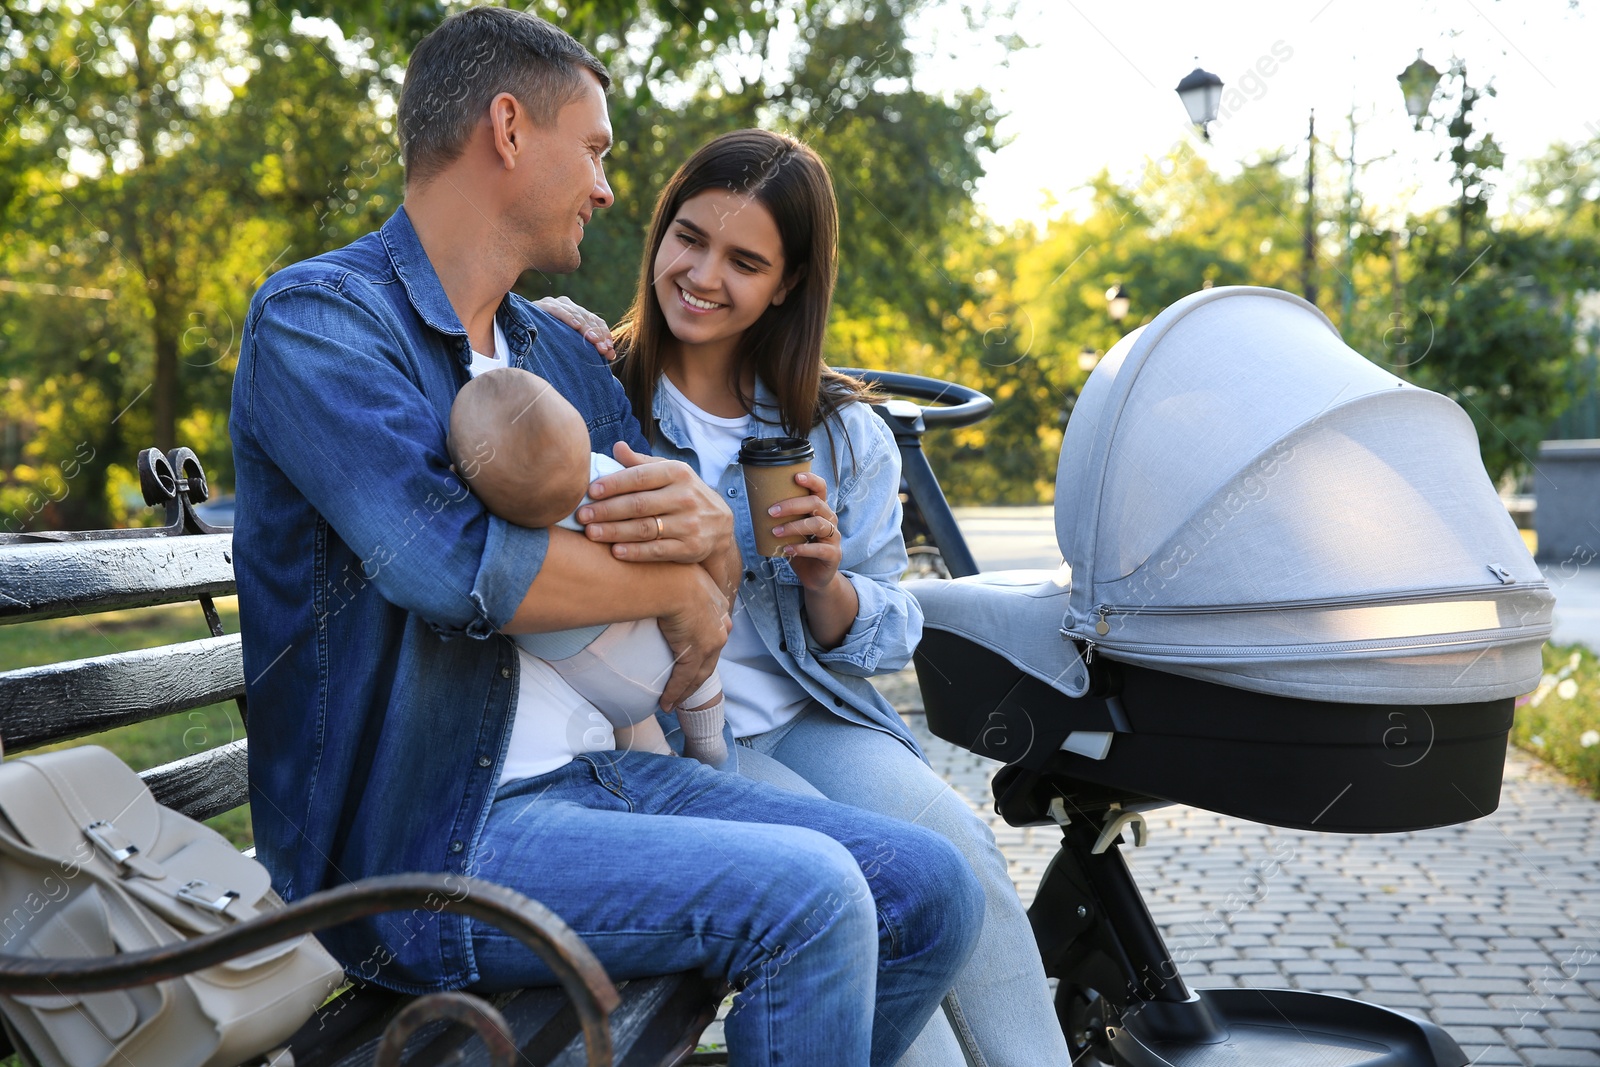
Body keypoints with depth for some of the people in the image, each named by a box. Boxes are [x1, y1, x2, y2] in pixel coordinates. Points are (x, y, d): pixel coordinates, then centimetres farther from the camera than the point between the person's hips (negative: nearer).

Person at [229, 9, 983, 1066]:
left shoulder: (565, 357, 15)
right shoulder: (316, 316, -8)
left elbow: (715, 589, 13)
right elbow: (448, 561, -25)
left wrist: (711, 530, -13)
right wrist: (677, 582, -10)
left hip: (594, 772, 8)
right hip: (417, 836, -7)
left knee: (934, 892, 0)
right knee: (804, 896, -24)